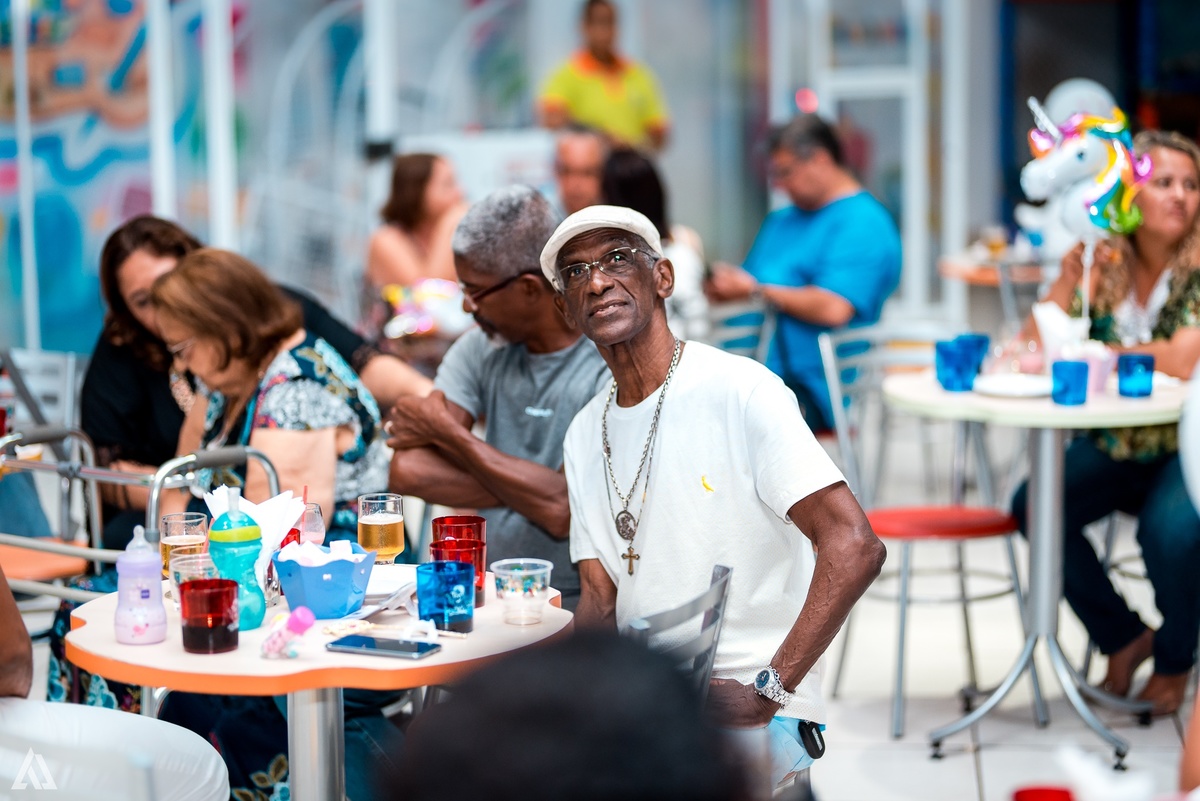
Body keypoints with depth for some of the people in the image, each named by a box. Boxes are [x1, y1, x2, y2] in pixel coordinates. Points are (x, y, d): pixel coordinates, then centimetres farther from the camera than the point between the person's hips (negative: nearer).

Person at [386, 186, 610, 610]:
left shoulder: (615, 367, -11)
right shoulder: (481, 348, 7)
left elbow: (563, 512, -20)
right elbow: (408, 471, -4)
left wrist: (447, 432, -10)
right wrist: (531, 489, -13)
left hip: (580, 607, -5)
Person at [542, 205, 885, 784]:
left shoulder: (739, 391, -8)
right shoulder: (585, 435, 15)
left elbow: (854, 547, -17)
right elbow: (600, 597, 14)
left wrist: (766, 692, -22)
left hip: (752, 713, -6)